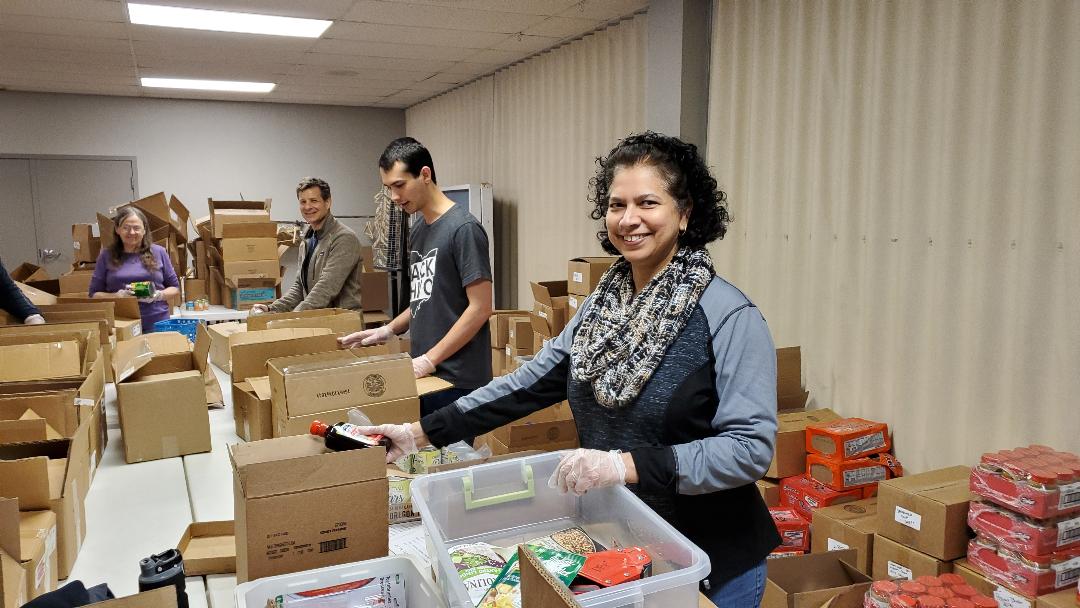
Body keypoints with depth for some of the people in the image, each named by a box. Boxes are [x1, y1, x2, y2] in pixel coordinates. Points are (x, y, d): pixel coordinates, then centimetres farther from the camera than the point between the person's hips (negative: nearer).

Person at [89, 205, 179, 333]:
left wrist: (159, 295, -10)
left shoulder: (158, 252, 7)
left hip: (157, 324, 1)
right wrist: (117, 296, -12)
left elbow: (175, 289, 10)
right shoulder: (106, 256, 6)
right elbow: (94, 294, 7)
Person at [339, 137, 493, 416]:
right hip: (424, 375, 7)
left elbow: (480, 308, -15)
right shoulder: (417, 230, 13)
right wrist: (388, 330, 8)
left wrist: (429, 359, -15)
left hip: (456, 380, -7)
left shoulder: (463, 228, -12)